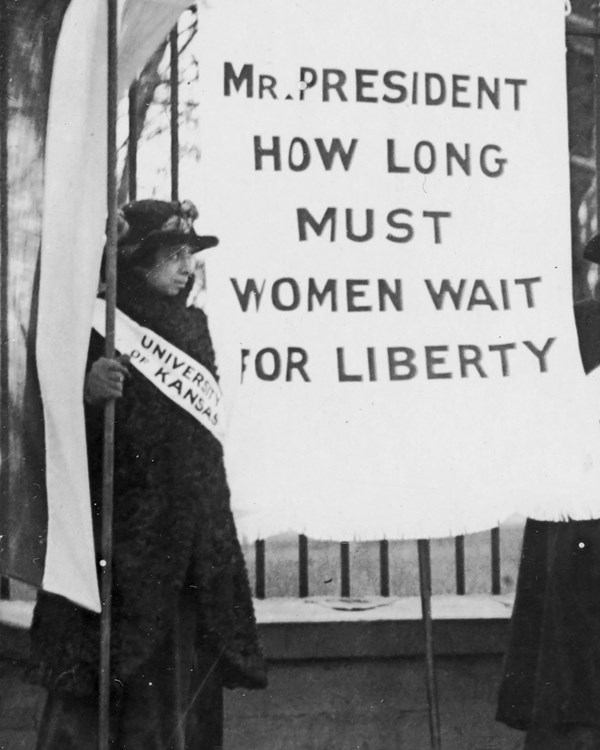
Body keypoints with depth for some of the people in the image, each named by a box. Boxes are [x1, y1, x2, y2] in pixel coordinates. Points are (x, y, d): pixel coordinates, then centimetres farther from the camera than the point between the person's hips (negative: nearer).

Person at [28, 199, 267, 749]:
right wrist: (88, 388, -31)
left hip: (190, 522, 6)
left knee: (185, 659, 6)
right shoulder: (99, 324, -5)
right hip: (122, 514, -5)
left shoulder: (192, 325, 13)